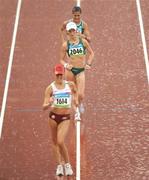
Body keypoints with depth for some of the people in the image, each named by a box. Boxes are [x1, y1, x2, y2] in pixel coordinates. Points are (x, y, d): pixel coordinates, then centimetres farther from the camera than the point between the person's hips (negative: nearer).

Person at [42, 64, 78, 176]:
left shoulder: (70, 85, -2)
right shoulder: (50, 88, -10)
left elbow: (75, 91, 25)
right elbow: (44, 107, -17)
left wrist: (76, 99, 10)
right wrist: (49, 104, -36)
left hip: (65, 117, -1)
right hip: (53, 116, 1)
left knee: (60, 142, -16)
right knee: (55, 142, 12)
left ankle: (67, 164, 3)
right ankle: (59, 165, 27)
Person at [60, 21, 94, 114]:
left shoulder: (83, 41, 0)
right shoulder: (65, 45, -2)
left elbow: (91, 53, 12)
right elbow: (62, 59, 4)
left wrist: (89, 64, 0)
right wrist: (66, 65, -16)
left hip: (81, 70, 0)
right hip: (70, 70, 0)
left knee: (81, 95, -7)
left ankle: (80, 103, 28)